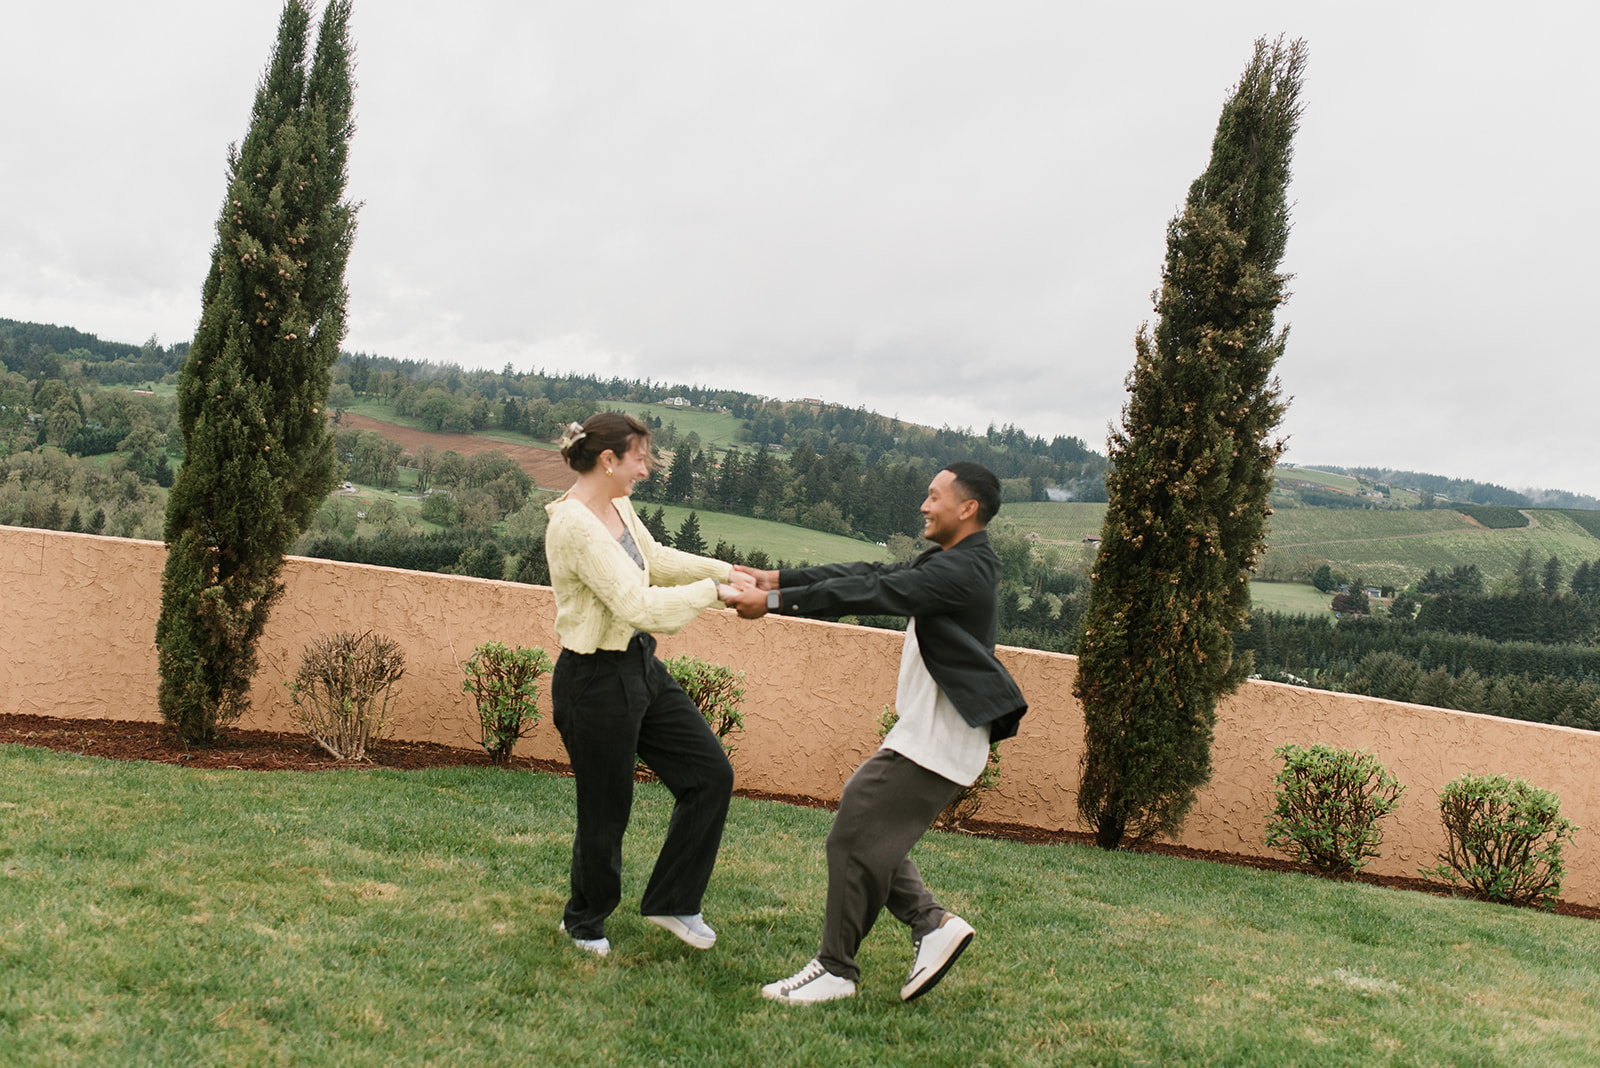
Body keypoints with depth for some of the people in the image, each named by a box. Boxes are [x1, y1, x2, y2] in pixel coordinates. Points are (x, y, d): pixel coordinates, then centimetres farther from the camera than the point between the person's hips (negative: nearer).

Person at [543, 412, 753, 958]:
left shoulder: (619, 507, 4)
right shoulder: (574, 526, -25)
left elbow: (657, 559, 21)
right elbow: (638, 604, -29)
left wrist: (726, 571, 11)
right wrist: (712, 591, -20)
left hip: (641, 667, 9)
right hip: (595, 681, -9)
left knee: (711, 773, 9)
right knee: (606, 813, 7)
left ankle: (671, 901, 24)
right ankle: (584, 922, 35)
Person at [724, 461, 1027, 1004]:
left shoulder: (963, 570, -17)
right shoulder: (949, 564, 15)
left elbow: (871, 593, -22)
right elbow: (871, 573, 11)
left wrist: (774, 602, -20)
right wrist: (779, 579, 5)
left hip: (940, 739, -10)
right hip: (927, 731, 10)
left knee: (857, 834, -7)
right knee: (863, 816, 13)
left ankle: (836, 969, 4)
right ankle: (931, 923, 13)